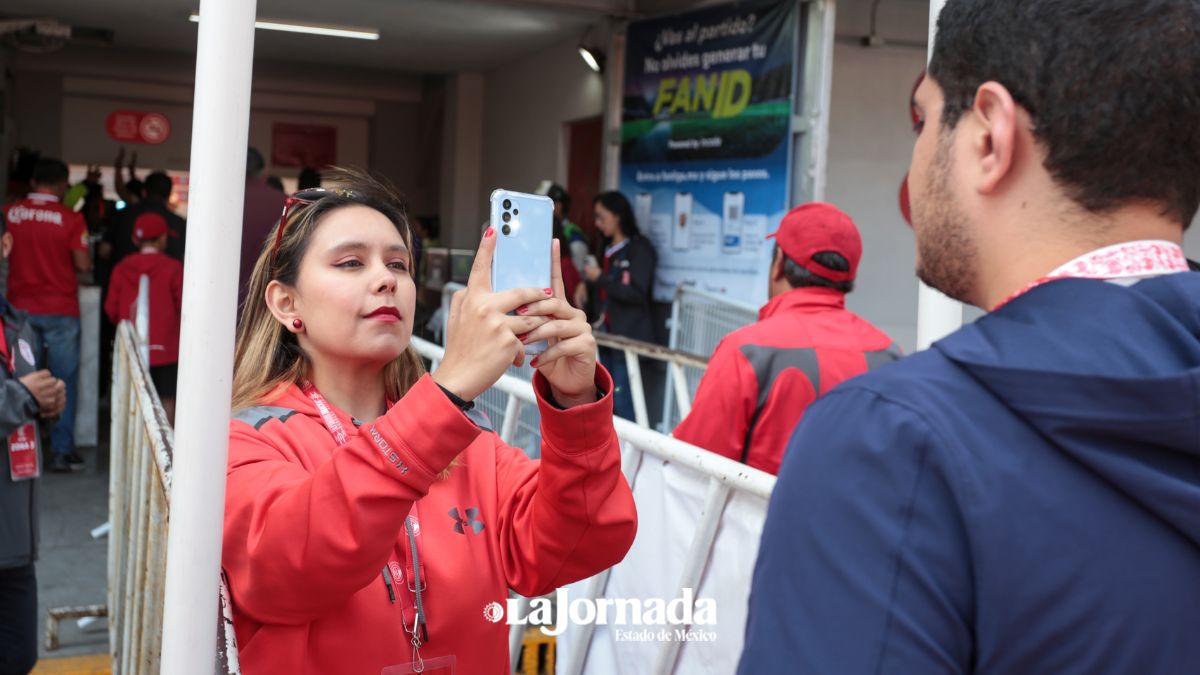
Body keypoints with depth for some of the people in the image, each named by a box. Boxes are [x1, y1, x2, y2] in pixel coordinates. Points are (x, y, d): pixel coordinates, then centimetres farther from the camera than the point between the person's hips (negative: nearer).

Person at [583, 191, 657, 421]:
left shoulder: (640, 248, -5)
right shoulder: (607, 248, 17)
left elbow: (637, 293, -15)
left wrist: (600, 279, -12)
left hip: (629, 337, -8)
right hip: (607, 334, 8)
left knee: (623, 403, -10)